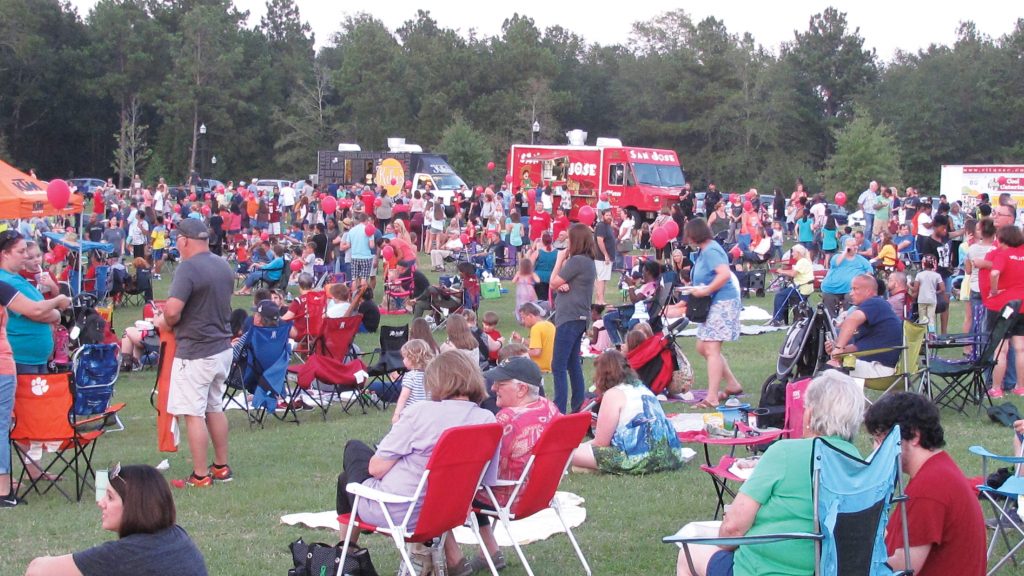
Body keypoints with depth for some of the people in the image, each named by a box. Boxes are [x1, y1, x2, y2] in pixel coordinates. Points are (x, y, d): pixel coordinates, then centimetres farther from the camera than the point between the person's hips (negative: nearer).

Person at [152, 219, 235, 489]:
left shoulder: (188, 268, -19)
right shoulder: (223, 266, 7)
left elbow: (173, 310, -27)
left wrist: (165, 323, -4)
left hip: (195, 353, -9)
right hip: (222, 346, 9)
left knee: (194, 414, -1)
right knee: (214, 408, 20)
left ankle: (200, 476, 3)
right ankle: (222, 467, 28)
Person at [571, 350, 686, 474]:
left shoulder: (613, 394, -5)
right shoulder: (642, 388, 20)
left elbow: (601, 443, -5)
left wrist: (582, 446, 15)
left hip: (639, 459, -9)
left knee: (574, 453, -4)